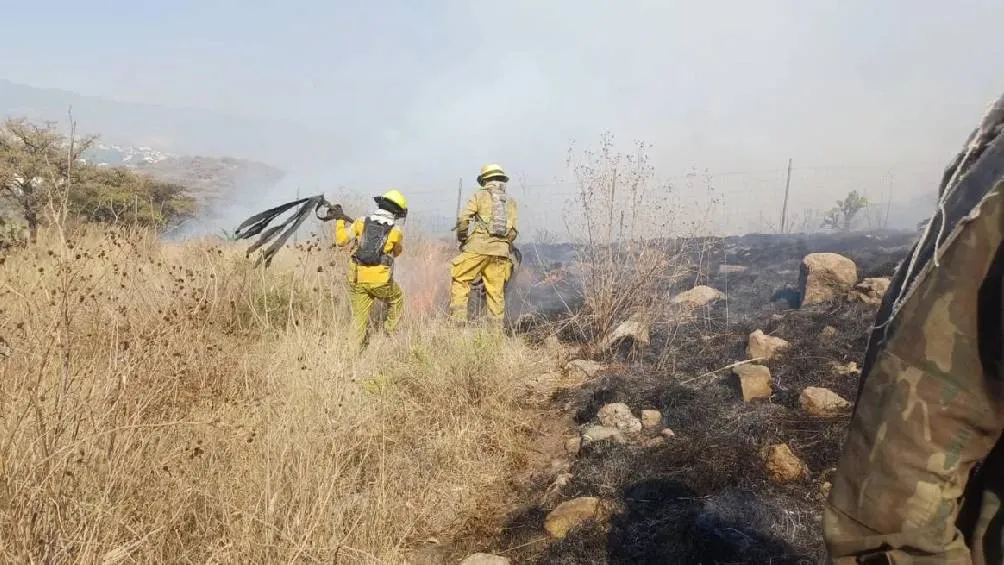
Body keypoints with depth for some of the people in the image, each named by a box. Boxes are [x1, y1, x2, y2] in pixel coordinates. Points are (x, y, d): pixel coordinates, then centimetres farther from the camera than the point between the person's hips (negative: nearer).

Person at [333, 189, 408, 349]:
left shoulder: (361, 222, 0)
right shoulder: (396, 231, -3)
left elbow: (340, 241, 10)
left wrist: (340, 219, 22)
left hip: (357, 279, 2)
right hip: (381, 280, -2)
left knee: (359, 316, 13)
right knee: (397, 300, 26)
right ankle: (390, 333, 25)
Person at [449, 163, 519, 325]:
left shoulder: (480, 195, 5)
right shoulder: (511, 201, 16)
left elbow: (463, 219, -4)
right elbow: (514, 230, 10)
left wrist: (462, 239, 10)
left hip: (479, 247, -4)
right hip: (502, 251, 4)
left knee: (460, 280, 4)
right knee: (496, 291, 7)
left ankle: (458, 319, -5)